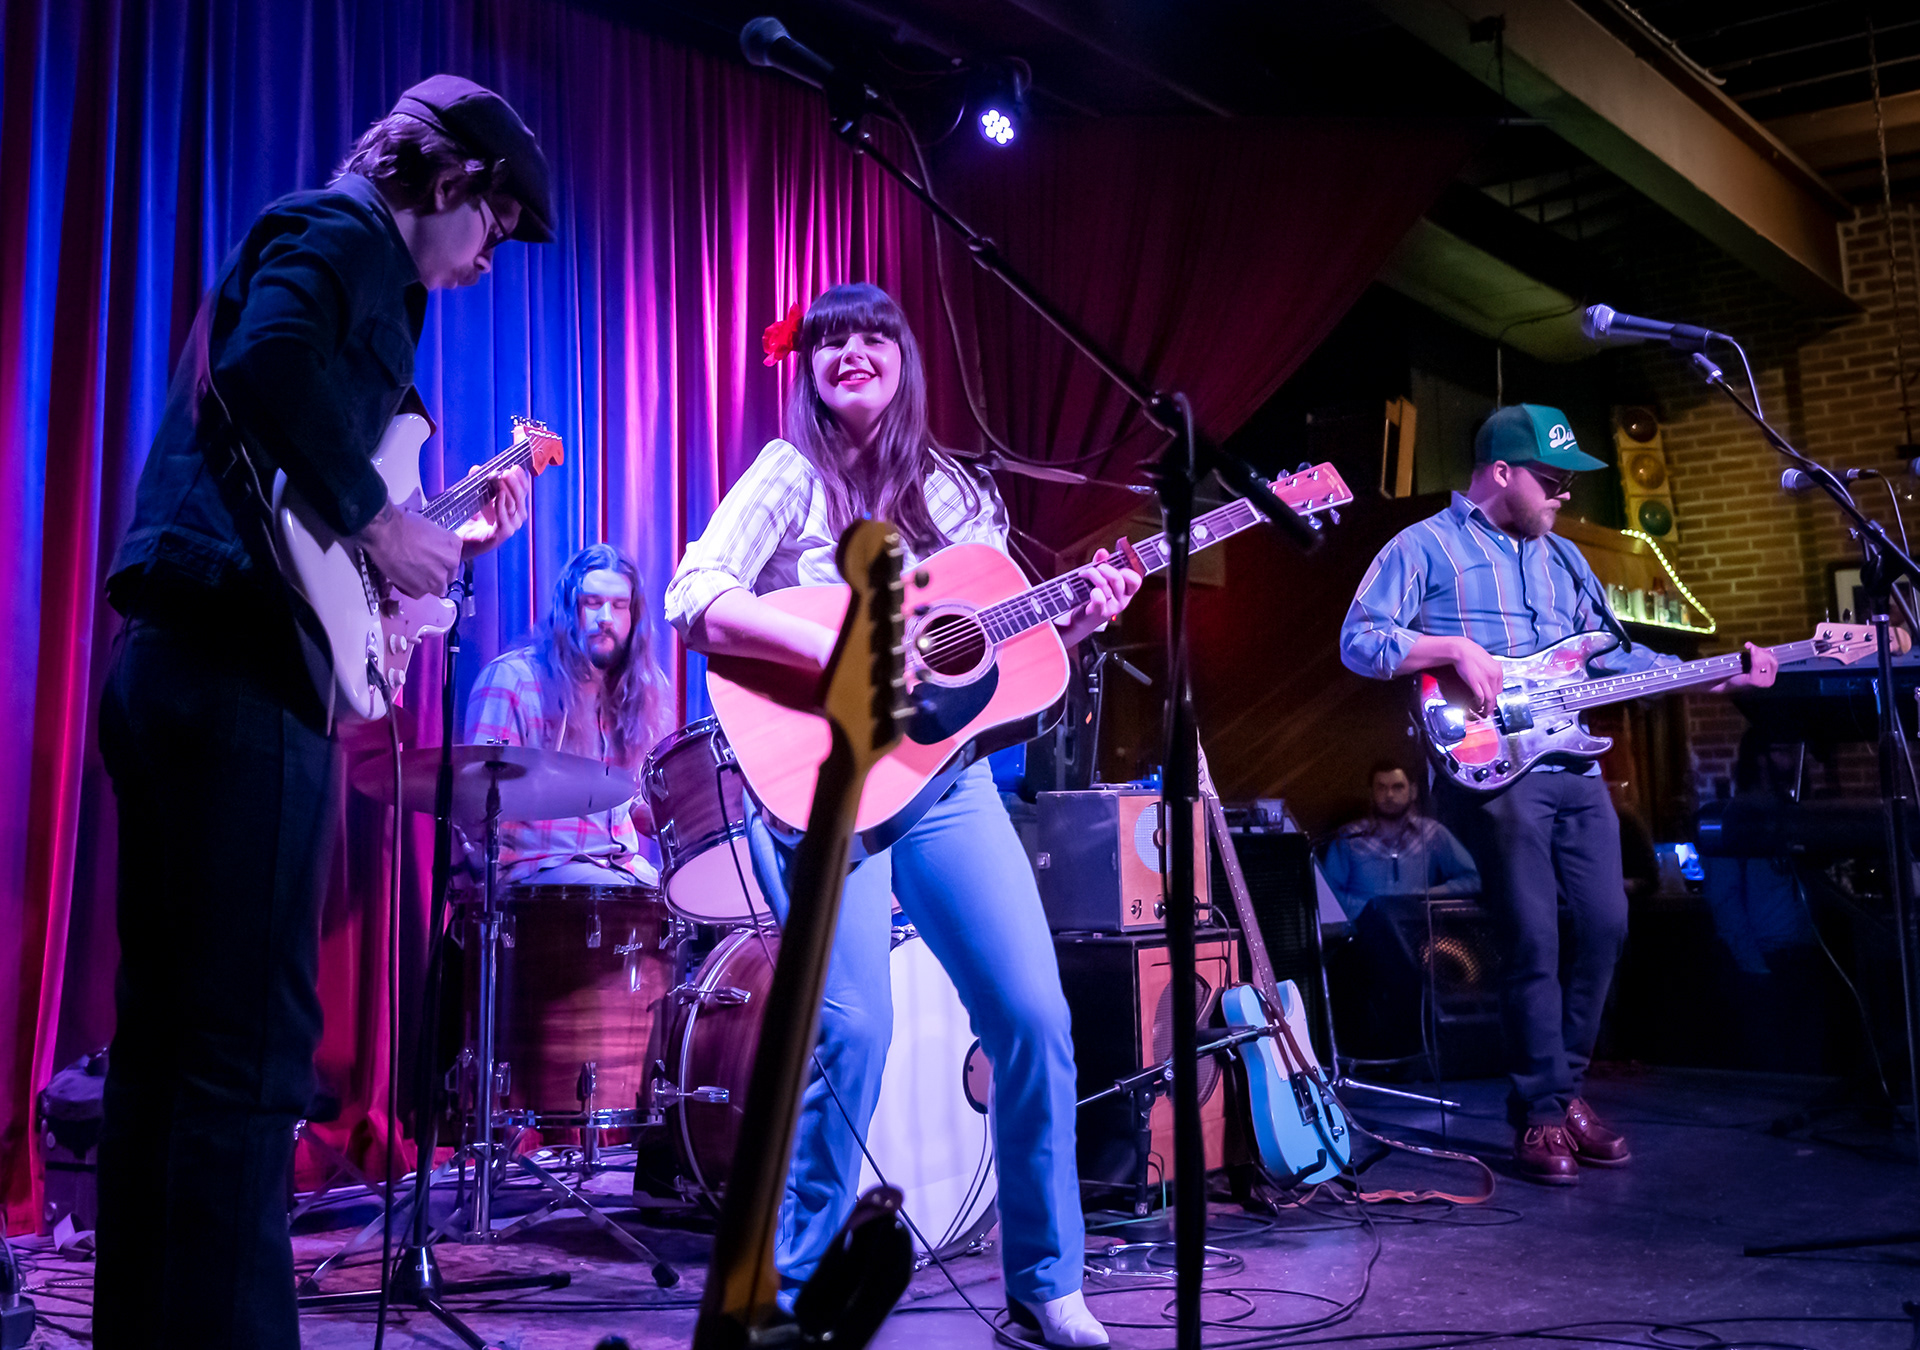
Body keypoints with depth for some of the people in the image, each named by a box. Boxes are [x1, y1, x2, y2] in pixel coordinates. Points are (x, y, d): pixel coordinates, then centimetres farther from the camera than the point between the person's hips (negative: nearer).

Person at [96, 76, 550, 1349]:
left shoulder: (315, 246, 27)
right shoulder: (347, 233, -1)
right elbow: (267, 363, -24)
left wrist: (447, 537, 24)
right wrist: (379, 519, -14)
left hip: (176, 661, 10)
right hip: (243, 672, -10)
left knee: (167, 1038, 13)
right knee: (249, 1048, -7)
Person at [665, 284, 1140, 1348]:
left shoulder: (953, 490, 15)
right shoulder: (790, 475, 1)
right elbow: (693, 604, -13)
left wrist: (1080, 616, -1)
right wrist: (836, 654, -23)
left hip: (945, 773, 5)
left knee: (1036, 1019, -2)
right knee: (853, 1028, -18)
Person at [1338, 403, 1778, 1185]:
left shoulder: (1562, 558, 23)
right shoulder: (1425, 548, 0)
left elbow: (1615, 657, 22)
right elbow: (1358, 641, -8)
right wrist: (1455, 649, -18)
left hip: (1574, 766, 7)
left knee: (1604, 925, 3)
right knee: (1534, 938, -8)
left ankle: (1565, 1087, 20)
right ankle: (1542, 1114, 5)